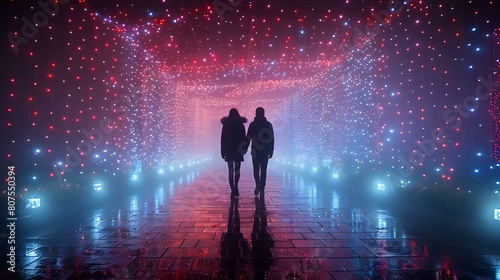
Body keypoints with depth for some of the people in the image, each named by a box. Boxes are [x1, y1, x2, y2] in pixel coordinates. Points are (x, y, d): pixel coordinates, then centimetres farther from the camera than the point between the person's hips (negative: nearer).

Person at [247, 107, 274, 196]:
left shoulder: (253, 124, -4)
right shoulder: (268, 124, 2)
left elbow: (248, 138, -6)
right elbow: (272, 139, 1)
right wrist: (271, 151, 7)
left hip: (255, 151, -1)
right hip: (265, 151, 1)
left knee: (256, 169, 7)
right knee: (263, 170, 8)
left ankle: (258, 183, -18)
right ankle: (262, 188, 8)